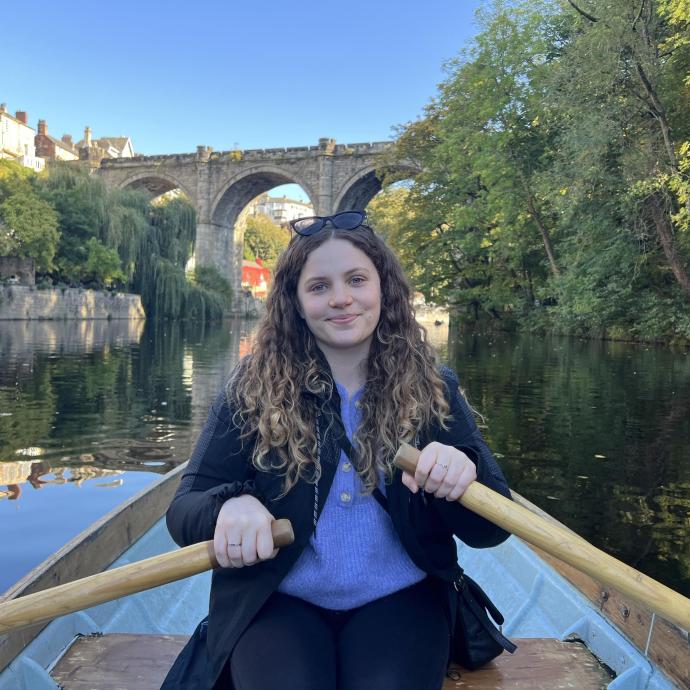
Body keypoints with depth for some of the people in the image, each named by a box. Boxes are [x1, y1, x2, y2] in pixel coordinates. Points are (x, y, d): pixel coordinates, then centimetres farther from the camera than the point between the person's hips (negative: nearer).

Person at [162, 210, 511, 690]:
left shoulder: (431, 389, -3)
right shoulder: (254, 390, -5)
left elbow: (491, 529, -3)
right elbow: (183, 509, -5)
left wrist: (464, 471, -26)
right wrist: (229, 505, -29)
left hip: (399, 601, 1)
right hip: (276, 602, 0)